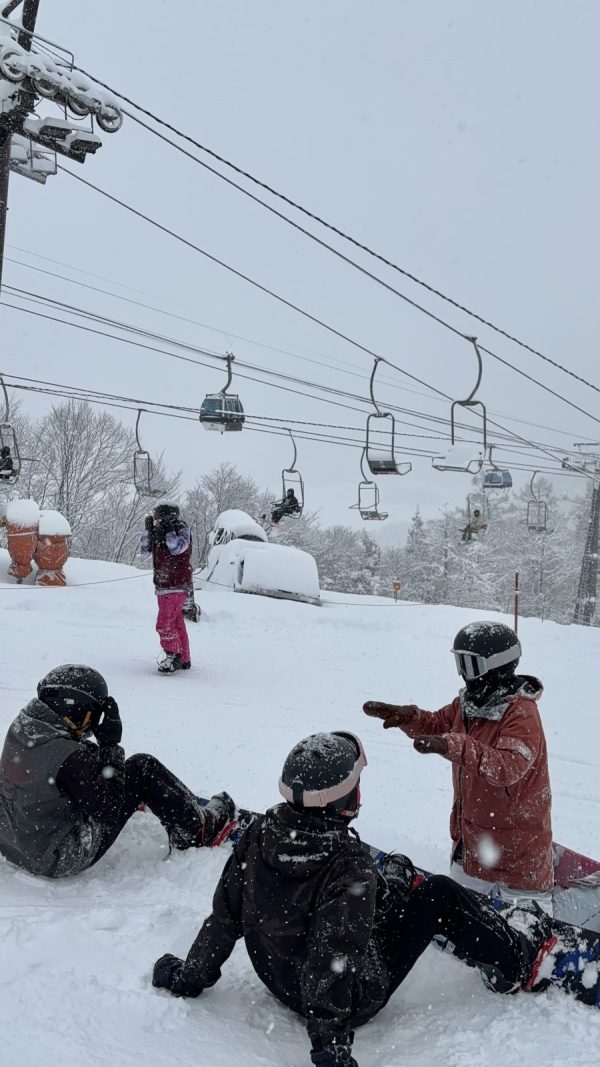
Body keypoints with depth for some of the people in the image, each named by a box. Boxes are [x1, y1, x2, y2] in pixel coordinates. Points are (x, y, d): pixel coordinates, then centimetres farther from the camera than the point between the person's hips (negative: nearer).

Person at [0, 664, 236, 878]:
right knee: (143, 768, -5)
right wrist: (111, 744, -14)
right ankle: (199, 831, 15)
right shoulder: (69, 758, -28)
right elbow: (109, 812, -17)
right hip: (61, 859, -8)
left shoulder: (21, 727, -4)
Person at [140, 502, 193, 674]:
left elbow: (177, 549, -25)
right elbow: (144, 548, 7)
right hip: (163, 586, 8)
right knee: (176, 623, 13)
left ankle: (173, 657, -7)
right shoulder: (158, 533, 11)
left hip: (177, 587, -8)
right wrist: (148, 529, -3)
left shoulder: (182, 531, -10)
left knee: (164, 624, -16)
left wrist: (170, 530, -23)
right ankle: (184, 660, 21)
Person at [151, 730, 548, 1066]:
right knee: (441, 894, 6)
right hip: (353, 997, -6)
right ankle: (515, 967, 26)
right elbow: (336, 958, -34)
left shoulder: (261, 832, -16)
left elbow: (226, 911, -7)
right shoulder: (350, 866, -34)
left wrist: (192, 975, 6)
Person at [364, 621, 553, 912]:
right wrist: (408, 716, -8)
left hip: (517, 838, -8)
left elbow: (508, 767, -39)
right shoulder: (469, 701, 0)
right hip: (472, 831, 8)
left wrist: (454, 746, -52)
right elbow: (437, 724, 14)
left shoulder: (522, 713, -26)